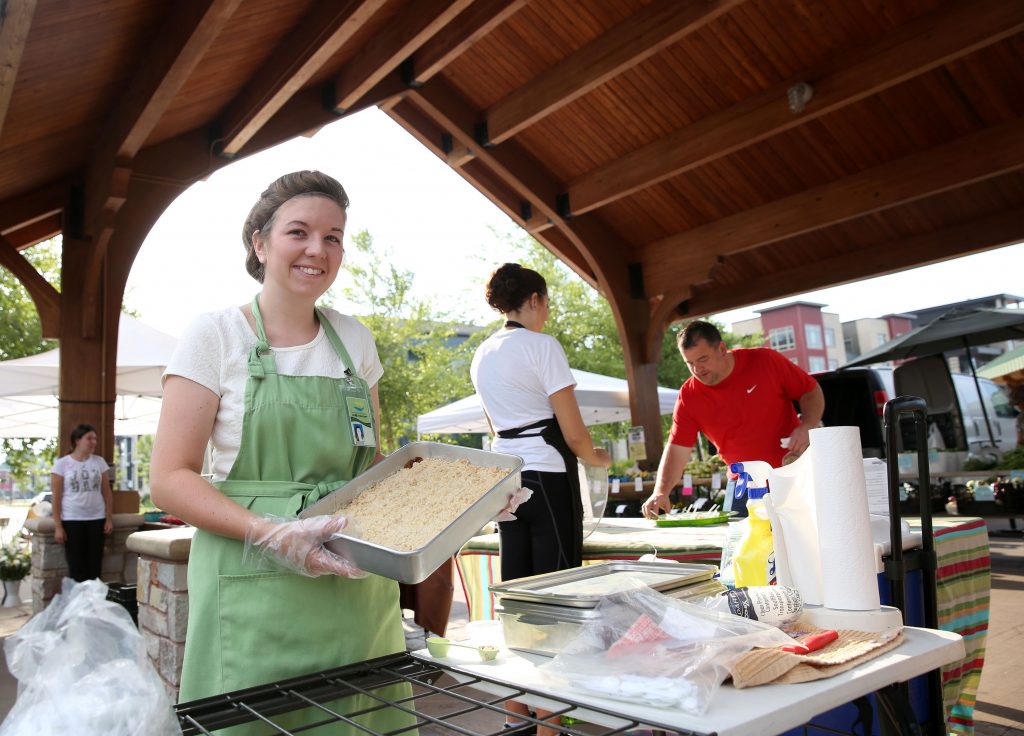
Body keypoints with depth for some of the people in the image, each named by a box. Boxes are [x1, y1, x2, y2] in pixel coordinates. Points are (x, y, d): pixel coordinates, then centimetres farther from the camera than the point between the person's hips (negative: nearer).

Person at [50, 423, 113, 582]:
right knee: (76, 567, 2)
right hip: (72, 520, -2)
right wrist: (58, 526, -7)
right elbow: (56, 497, -3)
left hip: (96, 519, 3)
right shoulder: (62, 464, -3)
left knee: (95, 565, 4)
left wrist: (109, 518, 2)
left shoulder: (99, 462, 6)